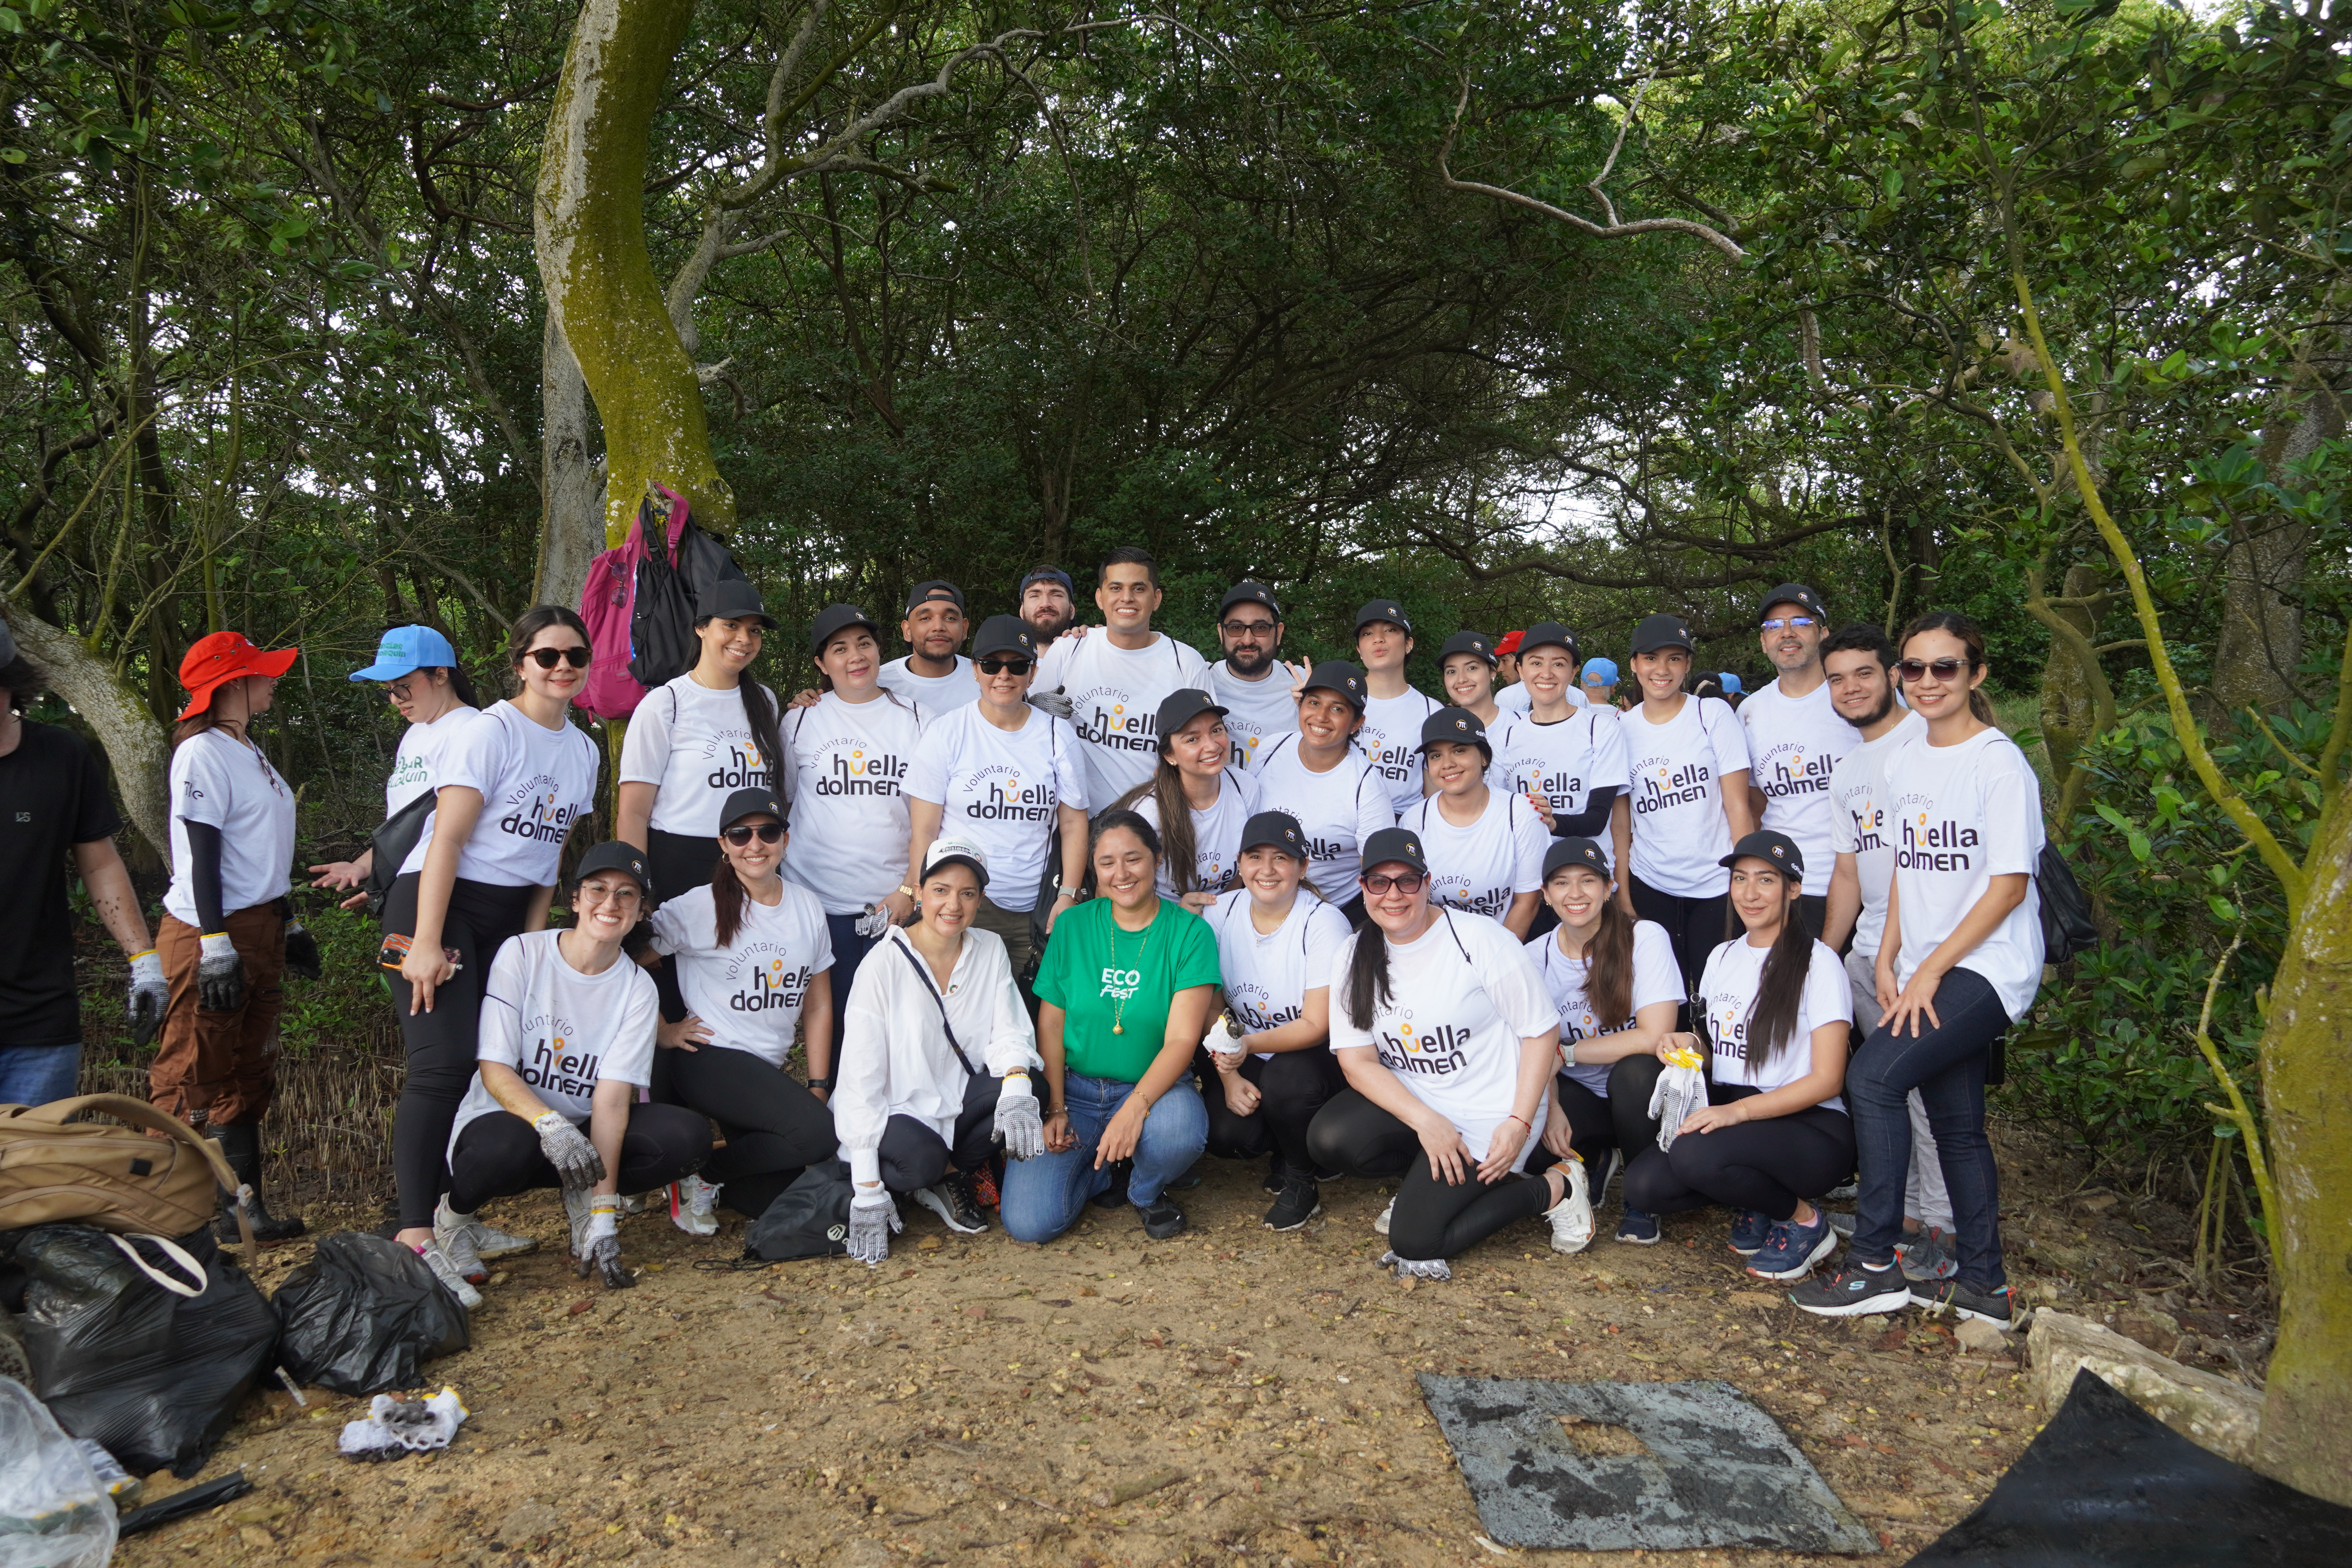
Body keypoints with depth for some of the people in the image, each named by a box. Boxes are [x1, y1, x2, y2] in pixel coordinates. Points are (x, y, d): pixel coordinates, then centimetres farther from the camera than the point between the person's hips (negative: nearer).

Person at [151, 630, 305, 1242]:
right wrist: (214, 944, -21)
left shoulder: (250, 752, 15)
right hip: (212, 931, -10)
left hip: (260, 928, 10)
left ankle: (244, 1205, 21)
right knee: (193, 1076, -6)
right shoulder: (203, 753, -11)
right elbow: (202, 854, -17)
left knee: (249, 1076, 13)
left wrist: (285, 929, 22)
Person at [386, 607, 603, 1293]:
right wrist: (426, 944, -21)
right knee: (447, 1064, -17)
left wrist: (532, 938, 7)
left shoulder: (584, 753, 10)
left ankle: (458, 1218, 15)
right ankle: (414, 1237, -15)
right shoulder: (491, 732, -11)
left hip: (512, 917, 7)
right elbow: (447, 839, -16)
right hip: (439, 903, -7)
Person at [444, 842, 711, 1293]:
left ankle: (585, 1202, 2)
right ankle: (452, 1216, -5)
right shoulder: (522, 955, -10)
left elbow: (612, 1099, -14)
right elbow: (494, 1070, -16)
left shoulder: (638, 989, -5)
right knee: (508, 1147, -39)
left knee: (689, 1136, -23)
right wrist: (550, 1123, -37)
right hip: (503, 1118, -2)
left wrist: (603, 1214, -26)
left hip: (584, 1131, 3)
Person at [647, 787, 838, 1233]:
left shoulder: (808, 907, 7)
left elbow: (818, 1007, 10)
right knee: (817, 1132, -26)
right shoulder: (700, 907, -8)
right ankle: (699, 1174, -3)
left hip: (770, 1070, 6)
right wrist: (661, 1031, -8)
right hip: (711, 1060, -6)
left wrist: (818, 1089, 5)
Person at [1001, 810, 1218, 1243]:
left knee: (1179, 1131, -38)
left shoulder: (1189, 931, -7)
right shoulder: (1072, 926, 1)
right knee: (1027, 1222, -18)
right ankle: (1106, 1172, 14)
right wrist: (1054, 1108, -7)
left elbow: (1182, 1039, -14)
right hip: (1074, 1089, 1)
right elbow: (1050, 1024, 4)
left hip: (1155, 1087, -1)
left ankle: (1146, 1191, 0)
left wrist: (1135, 1107, -28)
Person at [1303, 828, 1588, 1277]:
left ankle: (1554, 1189, 6)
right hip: (1406, 1102, 5)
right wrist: (1425, 1121, -19)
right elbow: (1357, 1060, -5)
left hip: (1487, 1113, -5)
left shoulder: (1478, 938, -12)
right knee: (1329, 1139, -25)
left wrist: (1520, 1124, -17)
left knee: (1413, 1240, -15)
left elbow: (1542, 1030, -9)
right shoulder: (1354, 957, 0)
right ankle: (1429, 1183, 6)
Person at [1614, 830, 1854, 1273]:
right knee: (1644, 1185, -21)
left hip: (1810, 1128, -6)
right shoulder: (1722, 957, 14)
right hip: (1728, 1114, 6)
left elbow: (1827, 1080, -12)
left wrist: (1739, 1110, -24)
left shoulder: (1818, 963, -7)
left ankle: (1804, 1221, -7)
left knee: (1696, 1154, -34)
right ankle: (1749, 1204, 5)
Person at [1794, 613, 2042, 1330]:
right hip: (1926, 970, 7)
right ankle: (1982, 1284, 22)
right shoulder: (1904, 763, 11)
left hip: (1988, 967, -7)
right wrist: (1888, 961, 6)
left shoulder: (1999, 762, -11)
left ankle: (1875, 1267, -12)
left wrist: (1930, 970, -14)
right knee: (1955, 1122, 10)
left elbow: (2010, 885, -13)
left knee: (1872, 1075, -20)